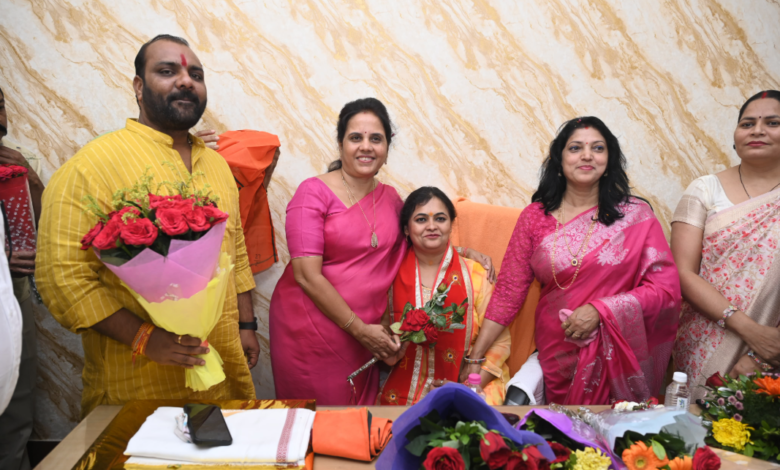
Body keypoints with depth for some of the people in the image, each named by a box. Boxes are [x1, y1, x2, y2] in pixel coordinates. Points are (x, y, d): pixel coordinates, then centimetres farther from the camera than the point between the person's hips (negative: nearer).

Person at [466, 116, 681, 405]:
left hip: (620, 358, 0)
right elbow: (508, 292, -1)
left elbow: (666, 289, -6)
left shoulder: (636, 216, -2)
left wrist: (599, 310, -18)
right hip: (558, 358, 1)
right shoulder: (534, 217, 0)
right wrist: (474, 358, -5)